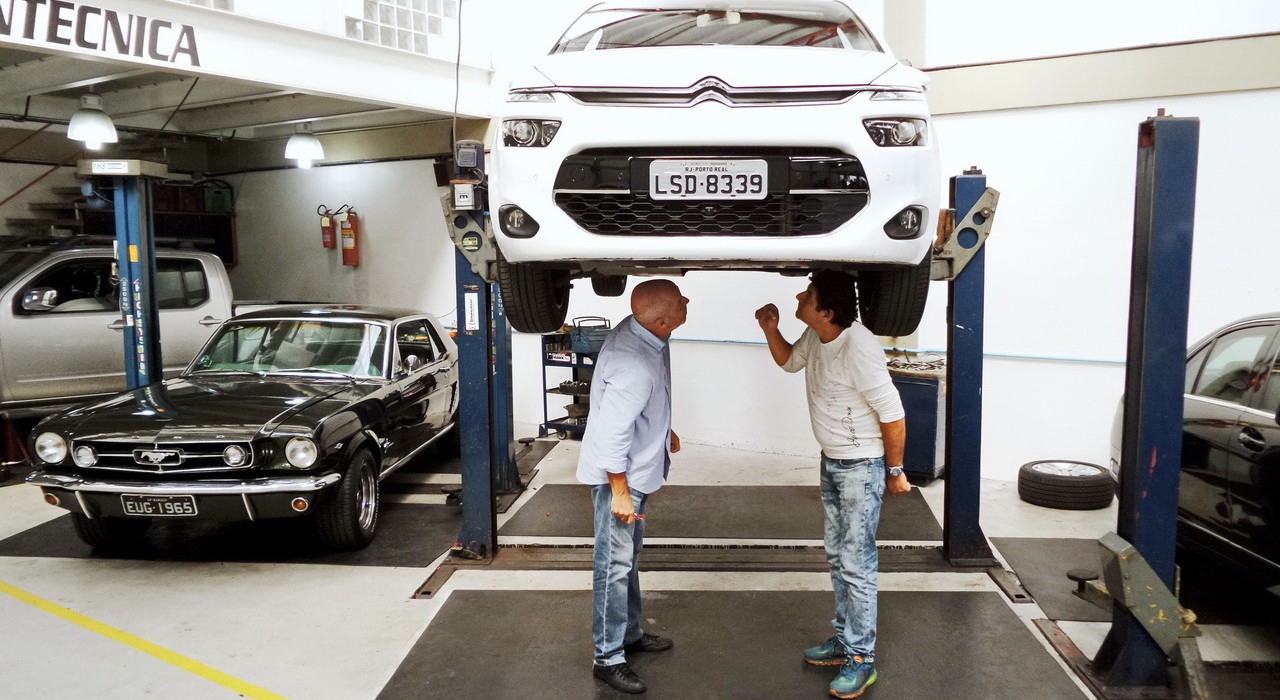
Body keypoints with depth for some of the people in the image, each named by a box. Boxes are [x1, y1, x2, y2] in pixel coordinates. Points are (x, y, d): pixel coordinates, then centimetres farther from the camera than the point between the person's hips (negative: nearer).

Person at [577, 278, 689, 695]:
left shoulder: (641, 331, -4)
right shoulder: (634, 366, -33)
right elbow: (612, 434, -29)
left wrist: (665, 430, 25)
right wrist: (620, 492, -20)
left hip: (635, 469, 10)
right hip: (618, 475, -10)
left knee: (629, 557, 23)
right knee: (615, 566, 2)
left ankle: (631, 633, 40)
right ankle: (608, 658, 16)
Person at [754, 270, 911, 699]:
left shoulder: (859, 350, -29)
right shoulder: (815, 337, -2)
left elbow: (892, 414, -23)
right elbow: (788, 361, 20)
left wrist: (895, 471, -12)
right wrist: (770, 329, 1)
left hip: (862, 466, -9)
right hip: (831, 461, 9)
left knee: (856, 563, -3)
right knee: (837, 556, 18)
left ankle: (862, 659, 9)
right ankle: (845, 640, 32)